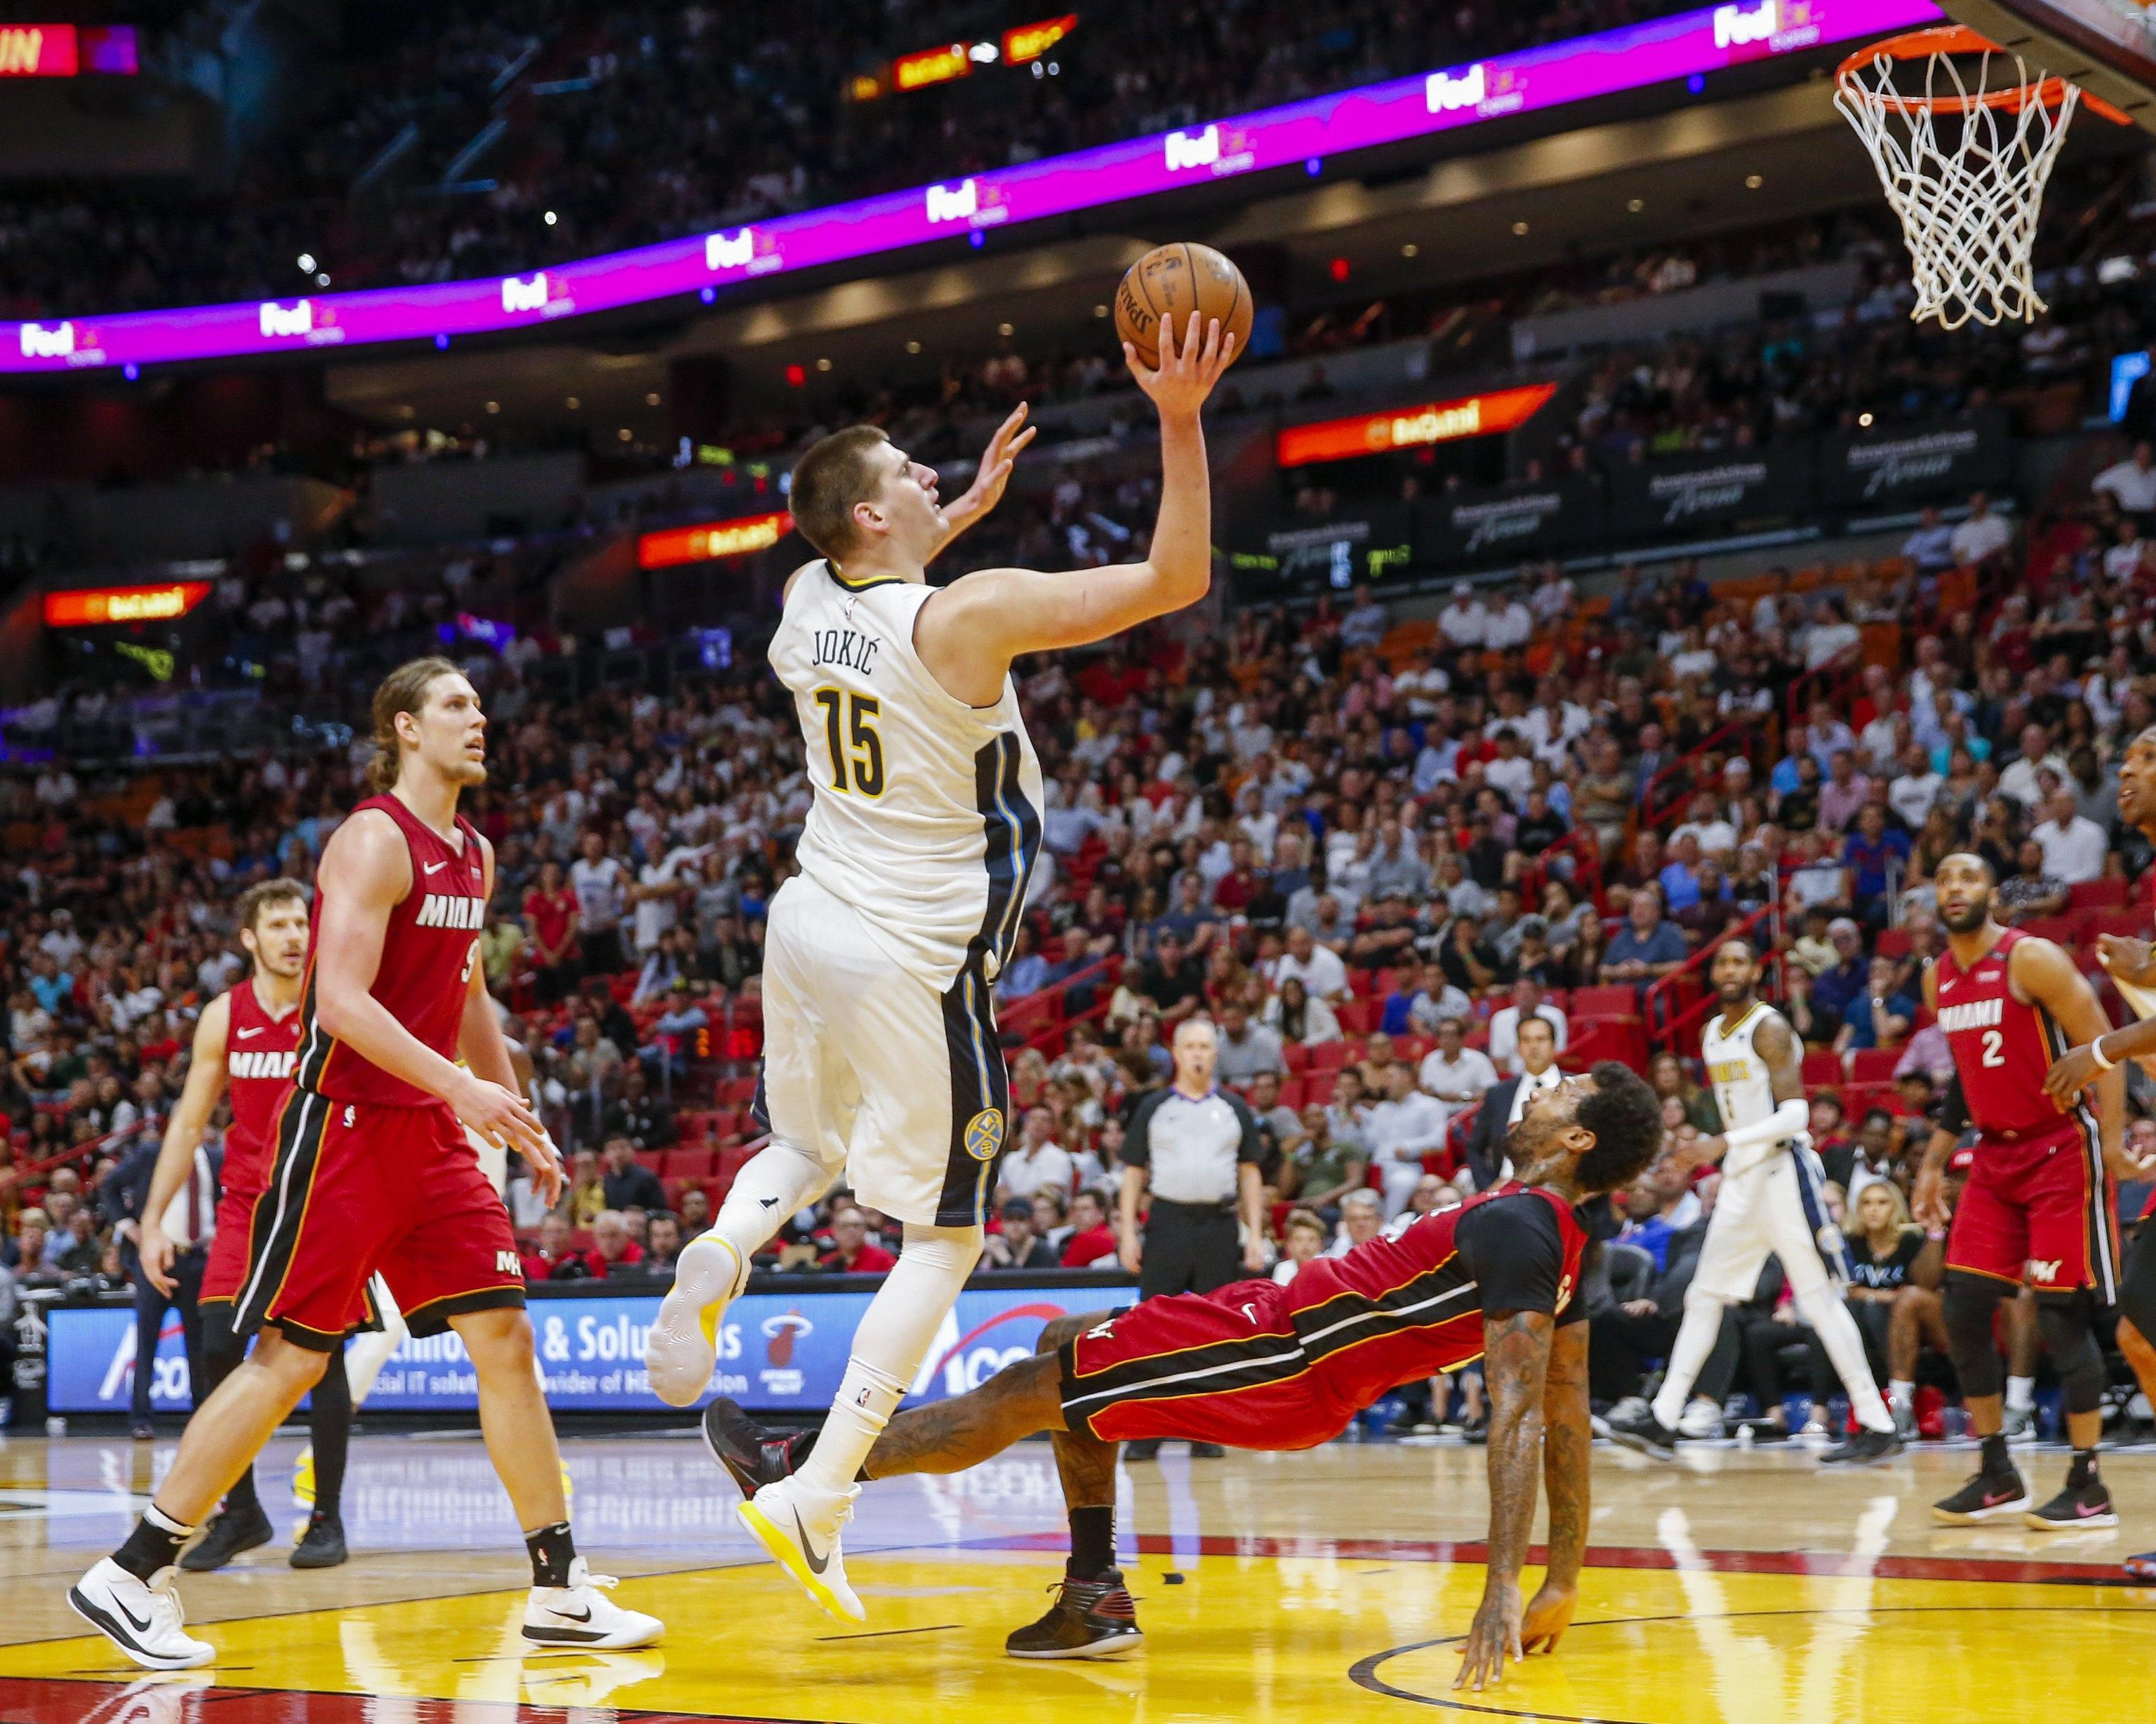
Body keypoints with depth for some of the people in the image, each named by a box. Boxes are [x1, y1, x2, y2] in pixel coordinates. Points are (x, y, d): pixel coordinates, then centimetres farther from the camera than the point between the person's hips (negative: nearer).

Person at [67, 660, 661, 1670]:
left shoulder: (475, 856, 14)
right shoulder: (374, 841, -12)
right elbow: (342, 999, -22)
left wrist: (515, 1114, 23)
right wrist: (461, 1086, -28)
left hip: (430, 1133, 8)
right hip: (343, 1126, -8)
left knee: (504, 1336, 1)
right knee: (290, 1357, -5)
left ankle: (560, 1593, 5)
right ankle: (128, 1577, 5)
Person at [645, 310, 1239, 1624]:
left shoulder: (808, 601, 2)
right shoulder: (970, 614, -18)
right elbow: (1177, 580, -18)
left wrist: (971, 508, 30)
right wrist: (1181, 421, -19)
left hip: (812, 921, 7)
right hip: (917, 967, -7)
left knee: (812, 1144, 33)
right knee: (947, 1238, 5)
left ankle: (724, 1253, -1)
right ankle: (819, 1498, -4)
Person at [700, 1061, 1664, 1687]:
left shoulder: (1513, 1228, -21)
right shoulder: (1560, 1239, 8)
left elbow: (1520, 1412, -29)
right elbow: (1570, 1412, 12)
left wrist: (1503, 1588, -35)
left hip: (1285, 1359, -9)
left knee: (1018, 1396, -1)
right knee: (1068, 1347, 23)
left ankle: (795, 1468, 10)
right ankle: (1094, 1598, 20)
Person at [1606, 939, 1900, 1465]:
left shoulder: (1769, 1029, -12)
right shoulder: (1712, 1034, 13)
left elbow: (1794, 1114, -20)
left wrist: (1724, 1143, -26)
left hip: (1783, 1171, -9)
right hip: (1741, 1176, 9)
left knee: (1819, 1299, -8)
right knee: (1704, 1296, 8)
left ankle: (1878, 1427, -5)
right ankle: (1662, 1421, 11)